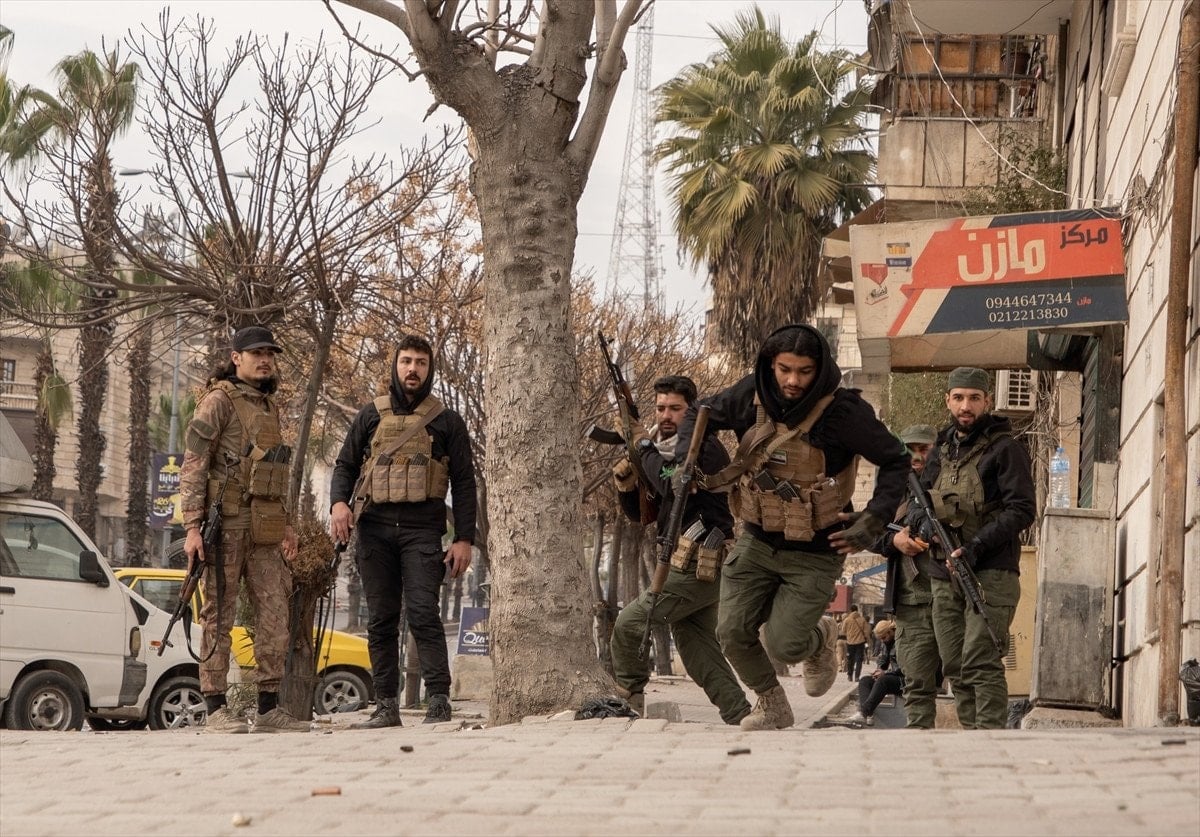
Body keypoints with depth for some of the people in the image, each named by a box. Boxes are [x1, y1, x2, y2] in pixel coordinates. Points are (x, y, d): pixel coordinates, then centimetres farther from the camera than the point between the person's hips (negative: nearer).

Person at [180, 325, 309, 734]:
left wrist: (286, 524, 17)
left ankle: (269, 708, 9)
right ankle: (216, 710, -3)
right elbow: (192, 465, -10)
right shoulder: (219, 401, -5)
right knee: (219, 616, -4)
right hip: (226, 522, -8)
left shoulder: (269, 406, 20)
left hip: (264, 528, 8)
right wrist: (192, 526, -18)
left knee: (275, 614, 4)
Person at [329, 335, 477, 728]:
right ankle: (386, 706, 5)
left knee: (422, 613, -14)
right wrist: (339, 502, -6)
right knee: (380, 620, 3)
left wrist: (464, 539, -1)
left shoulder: (446, 422, 9)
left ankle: (438, 703, -14)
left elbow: (464, 483, 7)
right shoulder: (371, 416, 14)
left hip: (421, 530, -3)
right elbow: (345, 465, 15)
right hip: (375, 529, 3)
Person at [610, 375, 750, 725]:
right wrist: (626, 483, 2)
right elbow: (641, 513, 21)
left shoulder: (705, 448, -9)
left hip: (697, 566, -10)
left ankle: (628, 701, 8)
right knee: (700, 655, 7)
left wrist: (646, 451, -10)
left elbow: (673, 484, -25)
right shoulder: (666, 453, 18)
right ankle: (742, 719, 5)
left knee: (628, 624, -6)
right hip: (691, 566, 10)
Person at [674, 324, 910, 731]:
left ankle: (821, 639, 29)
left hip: (813, 555, -4)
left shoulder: (844, 412, -21)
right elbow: (699, 414, 9)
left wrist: (871, 524, -17)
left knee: (784, 645, -8)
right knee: (732, 633, -2)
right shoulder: (751, 396, -10)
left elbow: (896, 462, -9)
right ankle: (771, 705, 24)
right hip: (757, 542, 4)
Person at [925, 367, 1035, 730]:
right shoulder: (941, 451, 18)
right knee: (956, 669, 5)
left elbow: (1022, 509, -10)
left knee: (981, 665, -16)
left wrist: (977, 546, -19)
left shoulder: (1005, 449, -2)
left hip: (991, 574, -7)